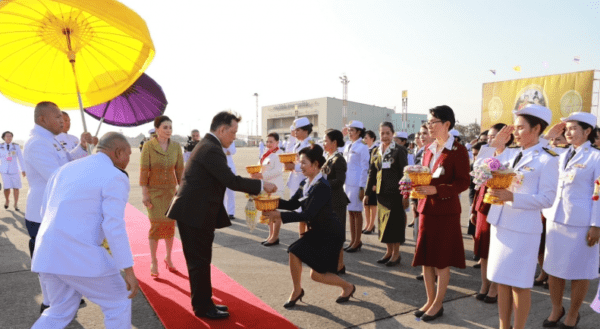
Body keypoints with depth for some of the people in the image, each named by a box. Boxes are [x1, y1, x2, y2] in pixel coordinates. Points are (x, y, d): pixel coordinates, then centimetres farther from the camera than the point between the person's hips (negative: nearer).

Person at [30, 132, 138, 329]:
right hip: (79, 257, -8)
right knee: (118, 303, 13)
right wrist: (129, 271, -15)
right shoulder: (116, 178, -10)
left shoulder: (65, 169, 15)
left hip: (49, 253, 8)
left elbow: (47, 211, 22)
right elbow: (114, 226, -18)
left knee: (62, 311, 26)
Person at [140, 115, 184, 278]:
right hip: (154, 190, -3)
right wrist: (144, 194, -10)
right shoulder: (148, 146, -10)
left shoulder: (176, 146, -1)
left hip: (171, 190, 3)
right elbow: (143, 170, -9)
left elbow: (179, 169, 3)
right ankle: (153, 262, 10)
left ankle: (168, 258, 25)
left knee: (170, 224, 6)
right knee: (156, 224, -7)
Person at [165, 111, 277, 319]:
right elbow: (231, 181, -23)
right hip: (194, 213, -10)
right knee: (199, 261, 2)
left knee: (200, 260, 17)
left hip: (195, 212, 10)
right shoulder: (212, 149, -19)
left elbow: (222, 180, 16)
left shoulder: (207, 145, 15)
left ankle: (203, 302, 29)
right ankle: (203, 307, 16)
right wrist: (261, 185, -14)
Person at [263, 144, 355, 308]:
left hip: (331, 235, -8)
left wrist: (280, 215, -33)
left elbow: (308, 214, -31)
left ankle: (348, 287, 24)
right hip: (316, 230, 8)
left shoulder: (322, 187, -26)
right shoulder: (305, 184, 1)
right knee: (294, 252, -5)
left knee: (317, 274, -2)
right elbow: (292, 204, 4)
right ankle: (297, 290, 18)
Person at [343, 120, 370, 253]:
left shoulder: (362, 147, -8)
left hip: (356, 184, -7)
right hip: (347, 182, 7)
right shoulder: (347, 146, 12)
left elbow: (364, 168, -10)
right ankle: (352, 240, 19)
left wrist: (362, 187, -14)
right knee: (350, 211, 10)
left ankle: (357, 241, 11)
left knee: (356, 212, 1)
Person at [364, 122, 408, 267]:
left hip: (395, 191, -5)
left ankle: (396, 253, 13)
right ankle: (389, 251, 23)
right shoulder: (376, 151, 10)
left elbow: (404, 172, -7)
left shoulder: (399, 150, -5)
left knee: (395, 220, 1)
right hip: (381, 192, 5)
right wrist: (367, 193, 11)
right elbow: (372, 173, 13)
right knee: (383, 221, 10)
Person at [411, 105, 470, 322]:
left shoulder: (458, 150, -10)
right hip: (426, 209, 6)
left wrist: (436, 189, -25)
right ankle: (430, 300, 26)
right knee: (425, 257, 11)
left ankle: (438, 304, 21)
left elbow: (463, 182, -14)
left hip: (446, 211, -6)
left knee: (442, 259, 5)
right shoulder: (429, 149, 11)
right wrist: (416, 184, -4)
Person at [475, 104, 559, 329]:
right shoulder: (510, 156, 9)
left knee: (520, 284, 4)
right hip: (500, 224, 6)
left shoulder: (547, 160, -7)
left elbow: (547, 199, -12)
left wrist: (512, 197, -24)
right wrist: (495, 144, 2)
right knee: (502, 281, 13)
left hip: (523, 229, -6)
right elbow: (480, 169, 10)